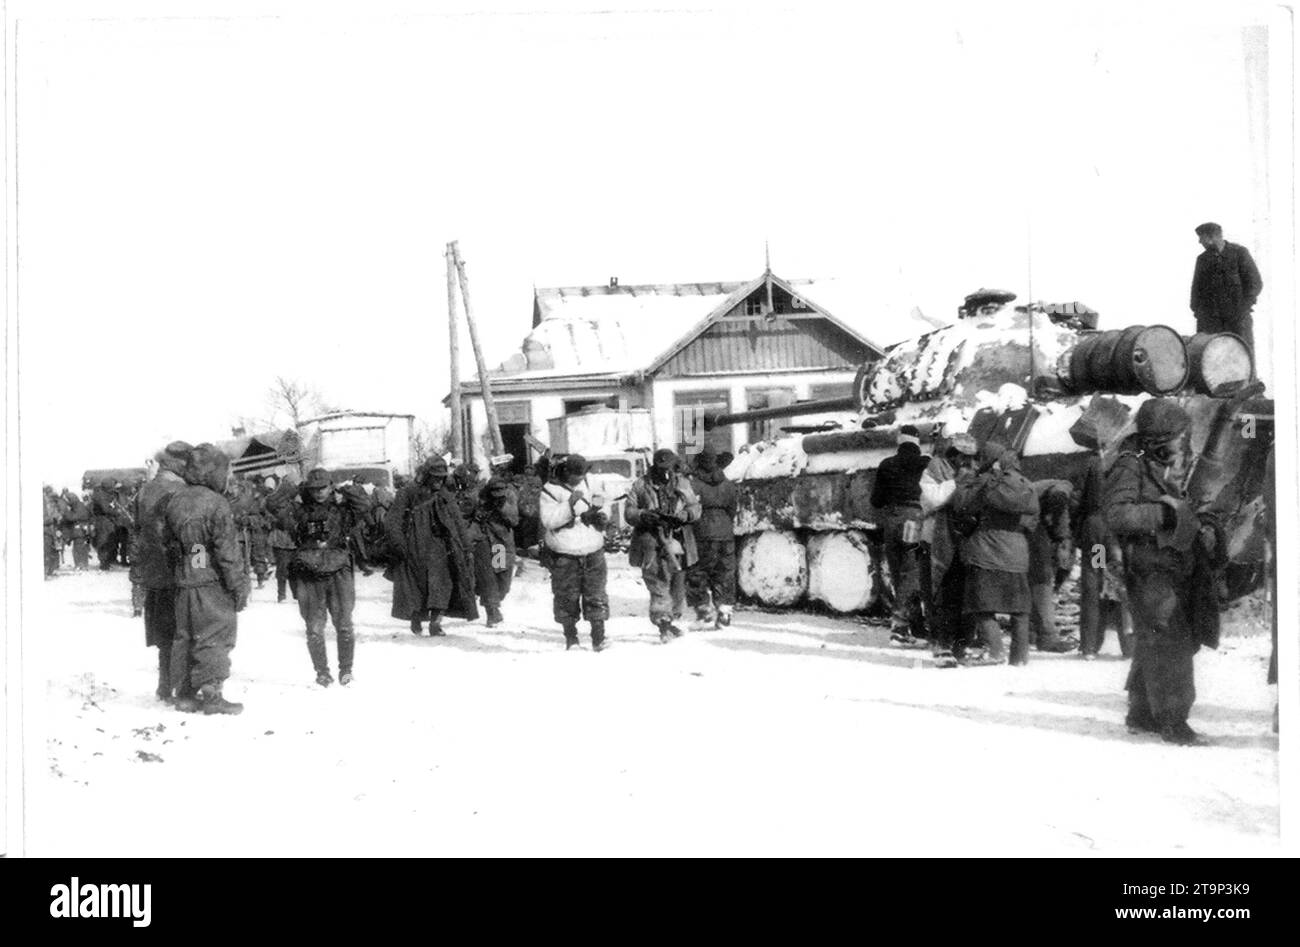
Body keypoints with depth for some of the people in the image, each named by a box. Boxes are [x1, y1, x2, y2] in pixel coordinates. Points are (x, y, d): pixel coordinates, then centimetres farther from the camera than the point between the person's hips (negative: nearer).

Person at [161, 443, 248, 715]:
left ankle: (184, 692, 18)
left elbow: (168, 544, 15)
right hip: (212, 581, -7)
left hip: (184, 582, 7)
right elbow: (227, 551, -15)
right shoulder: (216, 504, -13)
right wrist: (239, 586, -10)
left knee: (185, 636, 13)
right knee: (215, 637, -1)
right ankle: (210, 694, -1)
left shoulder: (174, 501, 8)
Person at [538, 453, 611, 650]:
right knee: (567, 599, 2)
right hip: (564, 556, -4)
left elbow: (600, 506, 22)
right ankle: (571, 639, 12)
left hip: (593, 553, 4)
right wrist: (570, 504, -25)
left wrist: (602, 516, -1)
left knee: (596, 596, 0)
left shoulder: (587, 485, 10)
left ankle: (598, 637, 3)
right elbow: (549, 520, -16)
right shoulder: (550, 491, -6)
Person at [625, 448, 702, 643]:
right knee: (658, 584, -13)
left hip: (677, 539, 4)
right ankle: (663, 622, -13)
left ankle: (670, 619, 27)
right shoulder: (640, 486, 2)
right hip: (651, 540, -4)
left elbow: (695, 508, 6)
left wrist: (684, 515, -16)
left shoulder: (682, 483, 9)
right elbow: (629, 512, 0)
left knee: (677, 585, 12)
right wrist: (645, 516, -20)